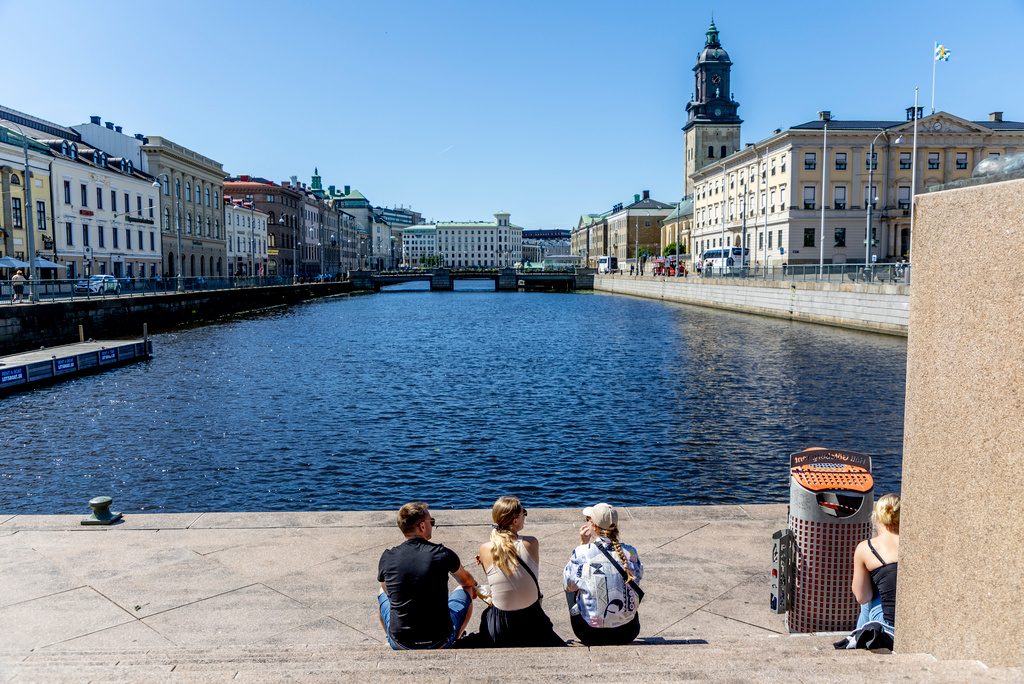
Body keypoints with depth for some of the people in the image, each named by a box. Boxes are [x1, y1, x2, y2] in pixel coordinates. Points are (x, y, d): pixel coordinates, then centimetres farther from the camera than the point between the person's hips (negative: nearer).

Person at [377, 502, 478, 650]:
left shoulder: (387, 558, -7)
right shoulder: (443, 554, -11)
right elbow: (467, 581, 12)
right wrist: (474, 586, 37)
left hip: (400, 645, 2)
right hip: (440, 644, -2)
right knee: (465, 590, 23)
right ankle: (453, 641, 32)